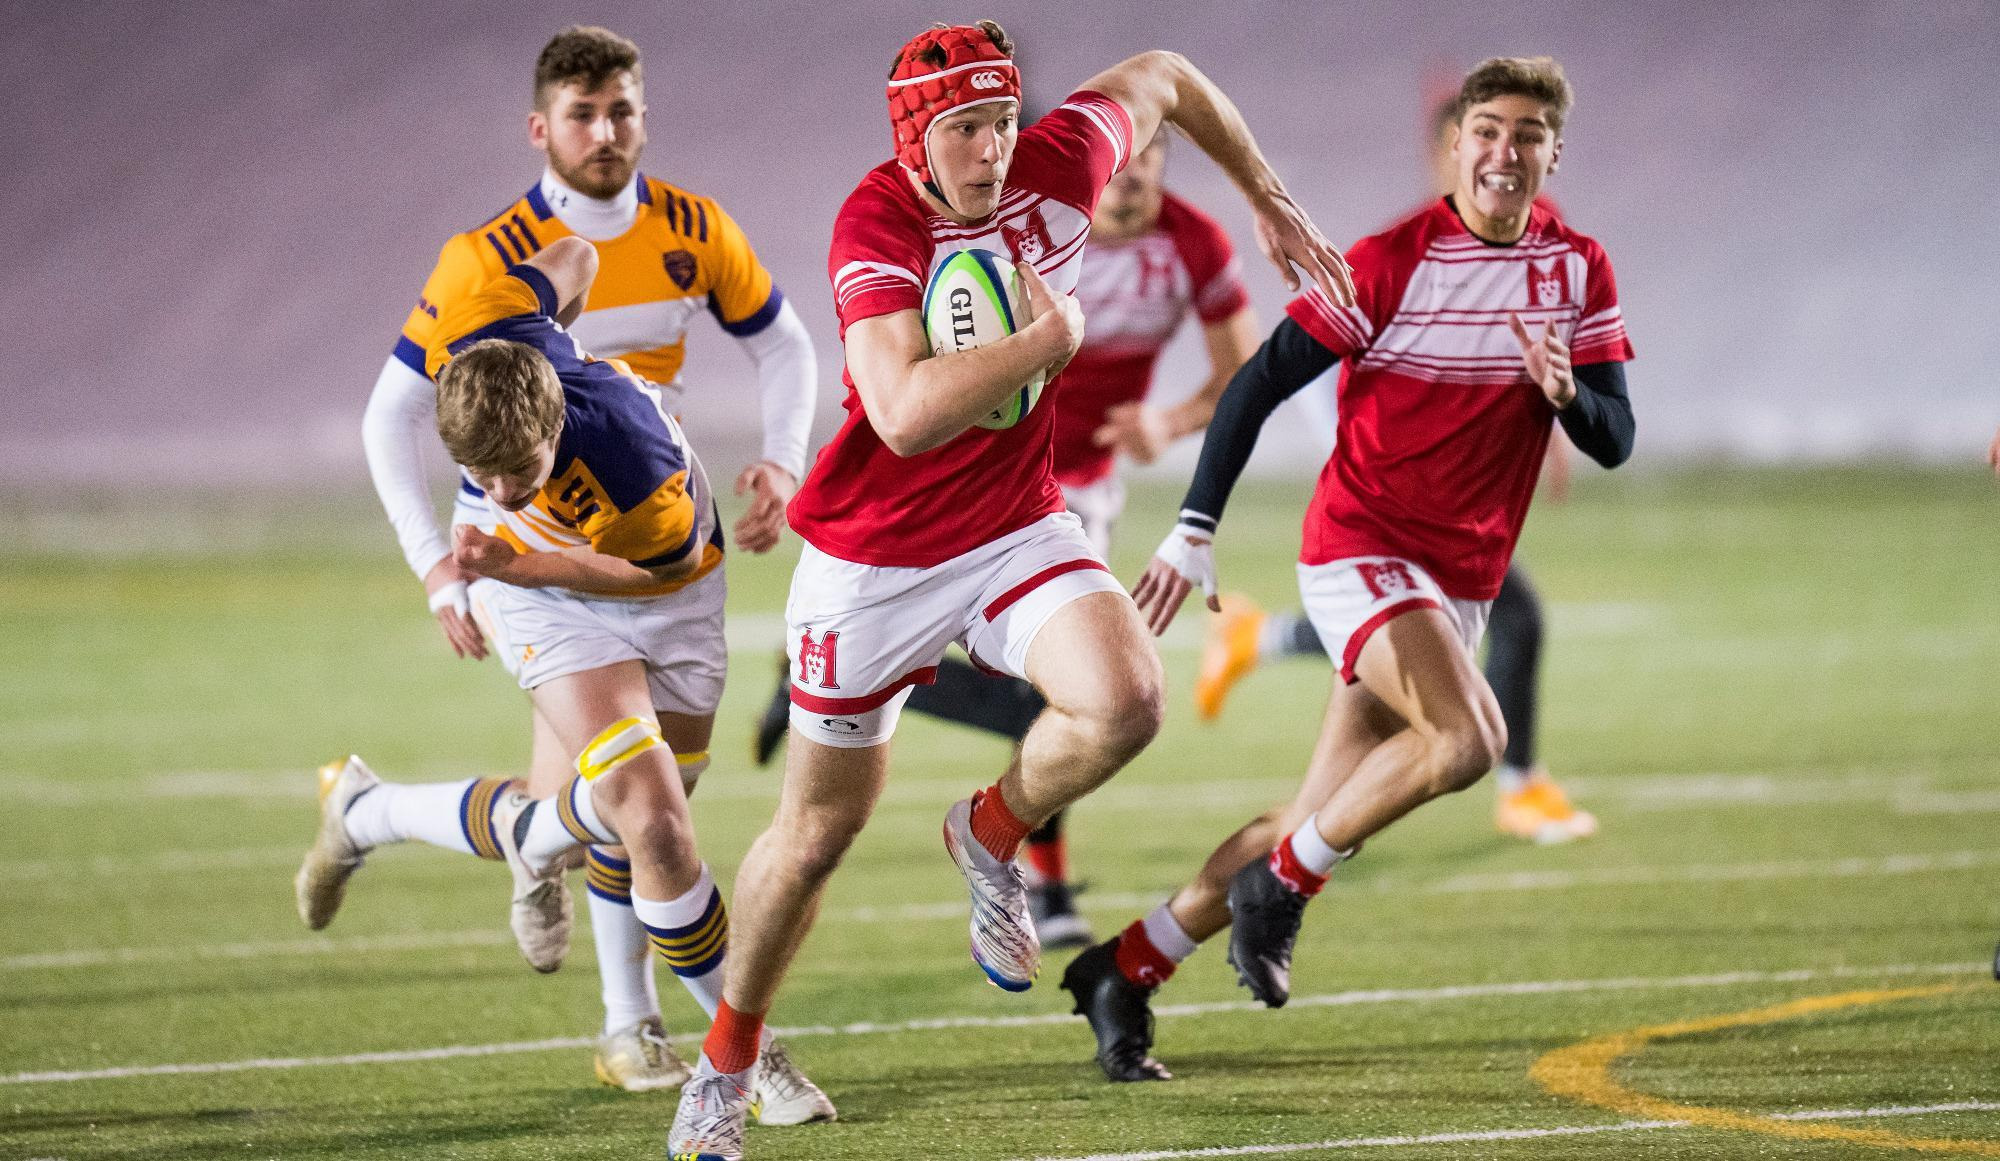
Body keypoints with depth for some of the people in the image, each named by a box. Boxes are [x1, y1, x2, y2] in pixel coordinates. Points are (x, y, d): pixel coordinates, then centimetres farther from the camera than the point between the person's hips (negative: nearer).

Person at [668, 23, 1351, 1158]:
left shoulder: (1056, 165, -11)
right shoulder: (876, 227, -25)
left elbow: (1161, 78, 11)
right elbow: (906, 415, -40)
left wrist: (1270, 199, 19)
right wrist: (1053, 336, -32)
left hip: (1016, 530, 4)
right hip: (875, 555, -4)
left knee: (1126, 702, -25)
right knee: (820, 827, 7)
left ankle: (992, 835, 8)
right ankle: (727, 1060, 30)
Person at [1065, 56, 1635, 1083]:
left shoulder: (1579, 271, 4)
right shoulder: (1392, 263, -11)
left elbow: (1614, 442, 3)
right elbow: (1259, 383, -9)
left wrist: (1567, 390, -20)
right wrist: (1194, 530, -16)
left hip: (1461, 583, 6)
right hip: (1360, 549, -6)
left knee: (1315, 829, 5)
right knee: (1468, 737, -31)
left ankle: (1126, 969, 18)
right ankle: (1282, 882, -12)